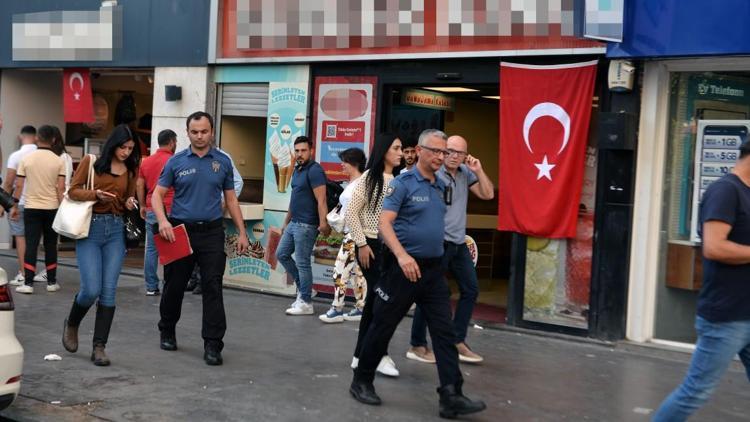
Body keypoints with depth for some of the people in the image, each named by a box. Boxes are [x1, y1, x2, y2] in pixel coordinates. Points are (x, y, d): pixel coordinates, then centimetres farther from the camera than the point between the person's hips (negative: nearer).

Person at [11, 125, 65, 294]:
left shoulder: (26, 159, -3)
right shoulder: (58, 161, -5)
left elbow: (19, 186, -1)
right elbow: (61, 189, -7)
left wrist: (15, 206, 9)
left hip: (31, 207, 0)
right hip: (51, 208, 0)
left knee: (31, 245, 1)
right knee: (50, 245, 10)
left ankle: (28, 283, -3)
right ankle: (51, 282, 14)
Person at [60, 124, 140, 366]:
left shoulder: (131, 169, 10)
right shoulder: (91, 161, -1)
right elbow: (73, 191, -1)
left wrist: (129, 203, -3)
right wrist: (95, 194, -18)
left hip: (116, 230, 4)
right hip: (91, 228, -3)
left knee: (109, 291, -1)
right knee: (91, 289, -10)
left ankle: (99, 347, 5)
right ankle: (71, 325, 23)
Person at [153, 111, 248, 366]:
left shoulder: (223, 162, 6)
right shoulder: (176, 162, 2)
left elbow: (230, 199, 11)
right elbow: (157, 194, 2)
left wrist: (242, 232, 6)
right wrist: (162, 220, -17)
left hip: (211, 232, 0)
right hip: (180, 231, 0)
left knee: (213, 288, -6)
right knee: (174, 285, 12)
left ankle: (213, 344, -3)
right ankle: (167, 331, 33)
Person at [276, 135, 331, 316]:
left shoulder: (314, 170, -14)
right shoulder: (297, 170, 14)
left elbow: (321, 200, -23)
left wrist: (323, 223, -32)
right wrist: (286, 221, 24)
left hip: (306, 225, -10)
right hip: (294, 223, 10)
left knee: (302, 263, -4)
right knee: (281, 254, 14)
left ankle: (305, 303, 5)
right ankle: (303, 288, 24)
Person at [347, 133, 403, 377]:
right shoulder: (370, 177, -6)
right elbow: (352, 212, -8)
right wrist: (362, 244, -12)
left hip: (391, 247, 6)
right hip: (372, 246, -6)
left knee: (375, 299, 9)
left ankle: (361, 355, 18)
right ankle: (380, 355, 5)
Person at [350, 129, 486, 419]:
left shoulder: (441, 187, 12)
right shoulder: (403, 184, -9)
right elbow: (384, 223, -18)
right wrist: (402, 255, -31)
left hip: (433, 268, 6)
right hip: (403, 267, -6)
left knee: (444, 331, -2)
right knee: (383, 326, 5)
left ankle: (451, 397, -4)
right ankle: (361, 382, 23)